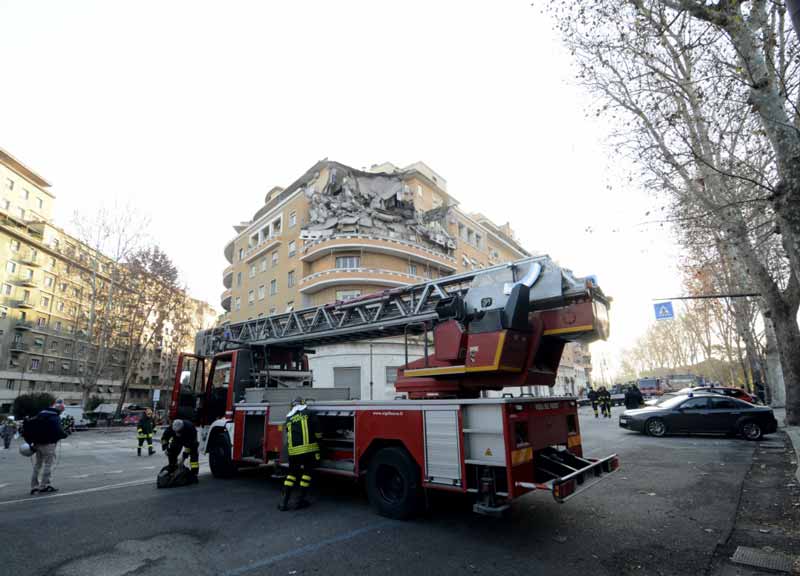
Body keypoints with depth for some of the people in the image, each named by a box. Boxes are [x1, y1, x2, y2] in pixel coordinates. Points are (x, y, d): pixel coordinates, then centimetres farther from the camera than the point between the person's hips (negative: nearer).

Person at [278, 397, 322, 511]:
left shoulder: (289, 418, 16)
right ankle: (302, 500, 12)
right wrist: (318, 441, 16)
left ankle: (284, 502, 10)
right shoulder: (308, 413, 2)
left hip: (293, 450, 4)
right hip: (308, 448, -4)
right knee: (307, 473, 10)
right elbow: (317, 431, 1)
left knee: (292, 474, 15)